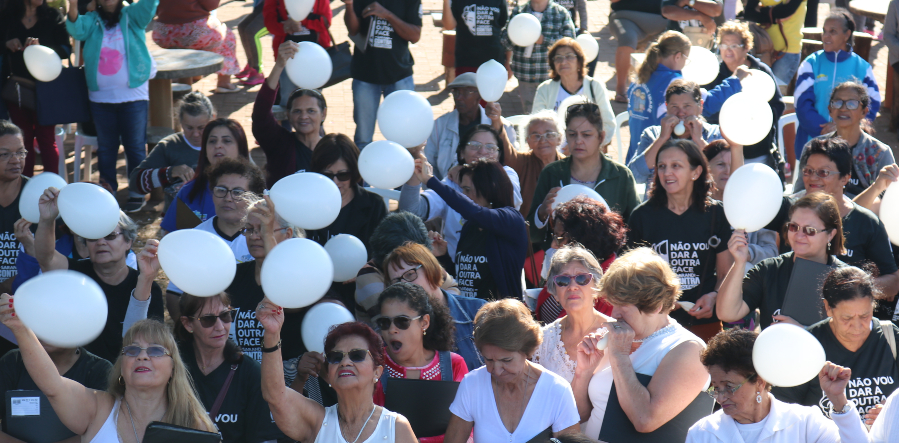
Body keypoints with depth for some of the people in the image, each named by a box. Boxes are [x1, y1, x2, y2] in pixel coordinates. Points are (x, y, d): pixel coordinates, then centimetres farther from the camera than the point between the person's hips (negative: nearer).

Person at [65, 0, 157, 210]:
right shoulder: (91, 21, 6)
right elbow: (76, 29, -14)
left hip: (133, 96, -2)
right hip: (101, 97, 2)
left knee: (135, 146, 2)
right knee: (105, 147, 12)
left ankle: (136, 193, 11)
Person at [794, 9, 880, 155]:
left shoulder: (862, 67, 7)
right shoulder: (811, 63, 5)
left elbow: (872, 106, 1)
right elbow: (803, 104, -3)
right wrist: (822, 130, -17)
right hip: (811, 140, 0)